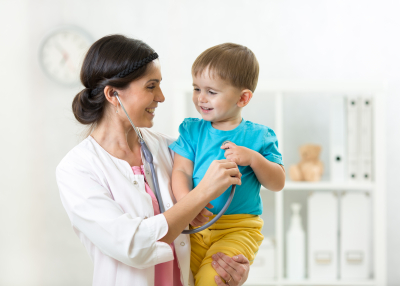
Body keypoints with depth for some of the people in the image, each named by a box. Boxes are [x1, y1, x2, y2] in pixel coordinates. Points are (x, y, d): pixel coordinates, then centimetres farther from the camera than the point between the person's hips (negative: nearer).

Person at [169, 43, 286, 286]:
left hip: (239, 229, -3)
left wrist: (253, 158, -15)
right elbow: (181, 171, -1)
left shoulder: (258, 136, 3)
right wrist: (186, 201, -21)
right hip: (196, 224, 3)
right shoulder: (192, 130, 8)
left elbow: (278, 183, 2)